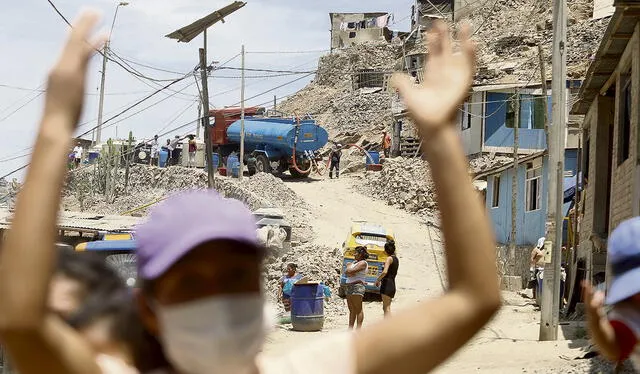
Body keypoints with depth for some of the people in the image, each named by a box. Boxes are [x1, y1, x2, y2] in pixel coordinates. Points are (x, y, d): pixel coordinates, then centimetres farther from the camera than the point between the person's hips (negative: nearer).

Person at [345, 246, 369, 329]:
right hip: (349, 287, 9)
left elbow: (351, 271, -15)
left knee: (358, 309, -9)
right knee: (352, 309, 8)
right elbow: (347, 272, 10)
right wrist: (350, 273, -10)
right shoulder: (355, 262, 22)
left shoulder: (363, 263, -5)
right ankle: (350, 328, 8)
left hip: (357, 286, -9)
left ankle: (358, 329, -11)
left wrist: (349, 270, 5)